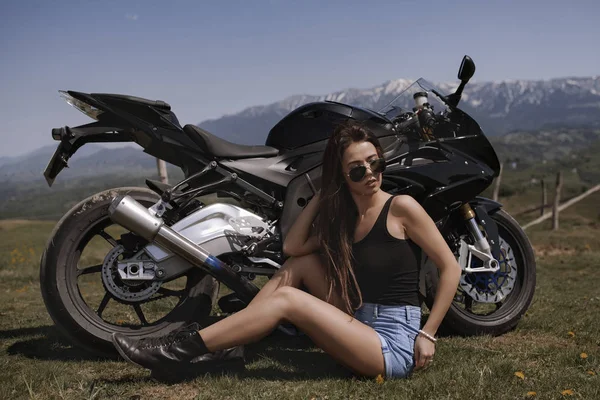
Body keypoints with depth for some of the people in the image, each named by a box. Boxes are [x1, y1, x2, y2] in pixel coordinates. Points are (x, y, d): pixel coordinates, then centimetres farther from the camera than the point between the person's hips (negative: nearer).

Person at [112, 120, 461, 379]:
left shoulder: (401, 207, -8)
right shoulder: (343, 218, 11)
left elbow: (450, 267, -7)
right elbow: (292, 246, 0)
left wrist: (427, 334, -11)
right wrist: (323, 193, 2)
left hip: (395, 346, -7)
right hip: (361, 326, 7)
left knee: (287, 298, -17)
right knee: (302, 263, -2)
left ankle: (178, 350, -12)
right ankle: (224, 345, -6)